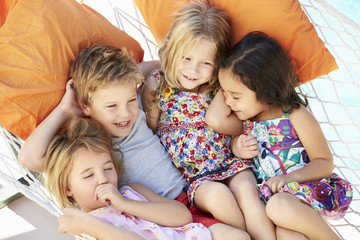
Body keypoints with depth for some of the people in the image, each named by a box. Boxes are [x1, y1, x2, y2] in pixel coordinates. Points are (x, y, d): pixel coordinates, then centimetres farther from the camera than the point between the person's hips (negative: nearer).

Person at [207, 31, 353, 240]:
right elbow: (216, 120, -12)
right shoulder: (246, 117, 10)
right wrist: (229, 85, 1)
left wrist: (291, 177, -19)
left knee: (280, 206, -37)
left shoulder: (296, 116, -5)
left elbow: (325, 163, -1)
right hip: (269, 196, 3)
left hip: (306, 190, -3)